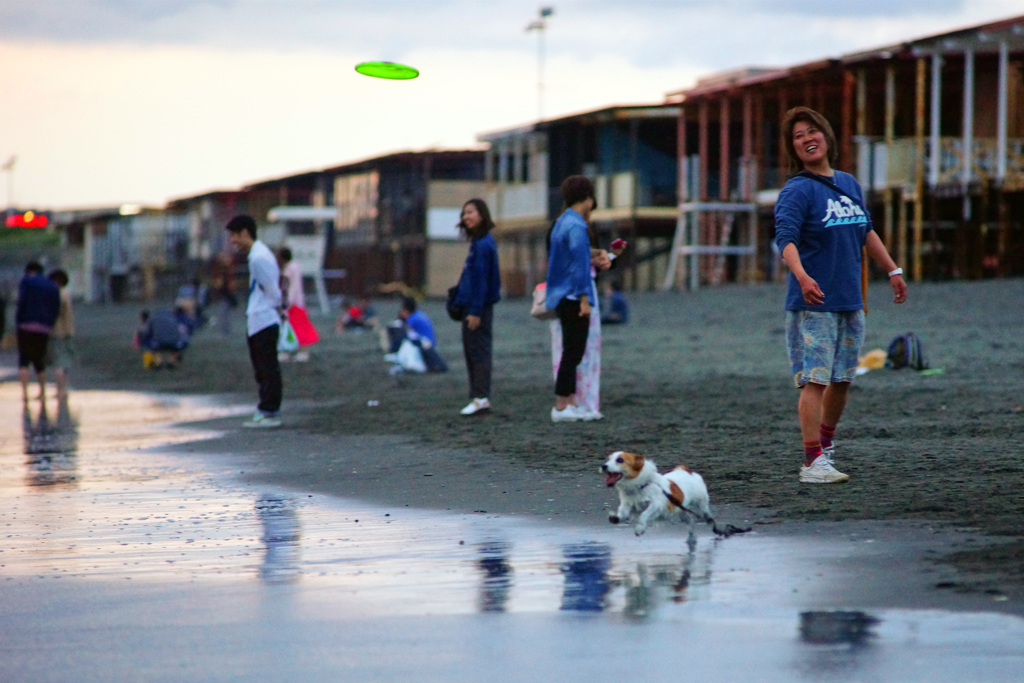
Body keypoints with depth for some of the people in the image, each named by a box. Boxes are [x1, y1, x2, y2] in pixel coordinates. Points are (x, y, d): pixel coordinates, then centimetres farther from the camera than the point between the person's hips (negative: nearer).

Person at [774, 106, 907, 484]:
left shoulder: (849, 184, 13)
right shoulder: (797, 190, -9)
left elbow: (866, 233, 28)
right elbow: (785, 237, -25)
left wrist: (893, 270, 29)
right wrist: (802, 276, -41)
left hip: (851, 302, 7)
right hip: (813, 303, -7)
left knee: (842, 379, 13)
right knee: (815, 380, -11)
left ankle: (826, 444, 33)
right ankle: (813, 461, -12)